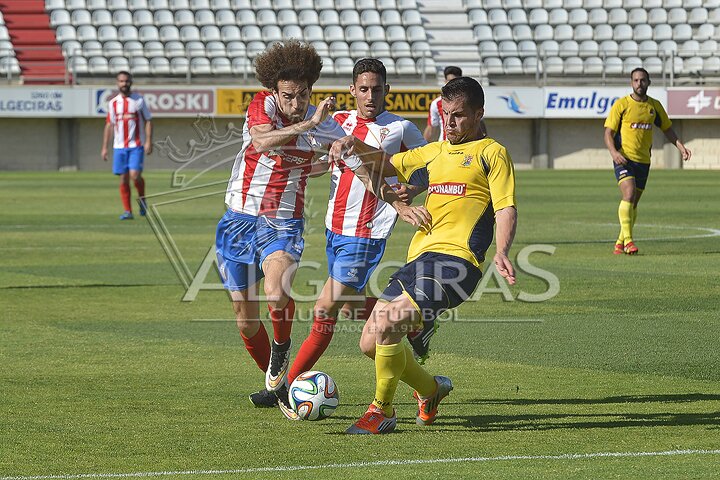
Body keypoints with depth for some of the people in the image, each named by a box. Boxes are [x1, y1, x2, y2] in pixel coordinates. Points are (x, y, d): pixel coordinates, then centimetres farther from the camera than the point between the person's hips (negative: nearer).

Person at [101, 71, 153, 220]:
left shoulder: (139, 100, 1)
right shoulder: (113, 103, 9)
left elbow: (148, 120, 2)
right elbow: (109, 125, 13)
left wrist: (148, 141, -9)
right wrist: (104, 147, 8)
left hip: (136, 146, -3)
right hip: (119, 146, 3)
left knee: (135, 175, -16)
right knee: (123, 180, 0)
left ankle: (142, 198, 11)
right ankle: (127, 211, 6)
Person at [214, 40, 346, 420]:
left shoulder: (324, 126, -5)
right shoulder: (262, 104, -9)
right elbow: (262, 141, -30)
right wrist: (308, 124, -36)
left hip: (283, 224, -1)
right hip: (239, 219, 1)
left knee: (276, 289, -30)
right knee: (245, 314, 4)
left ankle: (281, 352, -1)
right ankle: (275, 382, 26)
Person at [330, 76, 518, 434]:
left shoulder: (491, 153, 4)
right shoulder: (435, 152, 24)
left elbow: (506, 209, -5)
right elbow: (385, 166, 32)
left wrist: (501, 253, -24)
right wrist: (355, 148, 10)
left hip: (455, 258, -8)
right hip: (419, 258, 8)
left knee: (387, 327, -24)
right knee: (370, 343, 4)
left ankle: (382, 411, -6)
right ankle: (430, 389, 28)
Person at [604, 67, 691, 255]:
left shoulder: (655, 106, 9)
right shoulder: (621, 104, -3)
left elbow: (667, 129, 19)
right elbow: (608, 133, -4)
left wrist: (681, 147, 3)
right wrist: (614, 152, -21)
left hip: (643, 160, 4)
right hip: (624, 158, -4)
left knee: (633, 203, 9)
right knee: (629, 195, -23)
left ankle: (620, 243, 21)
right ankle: (628, 239, -22)